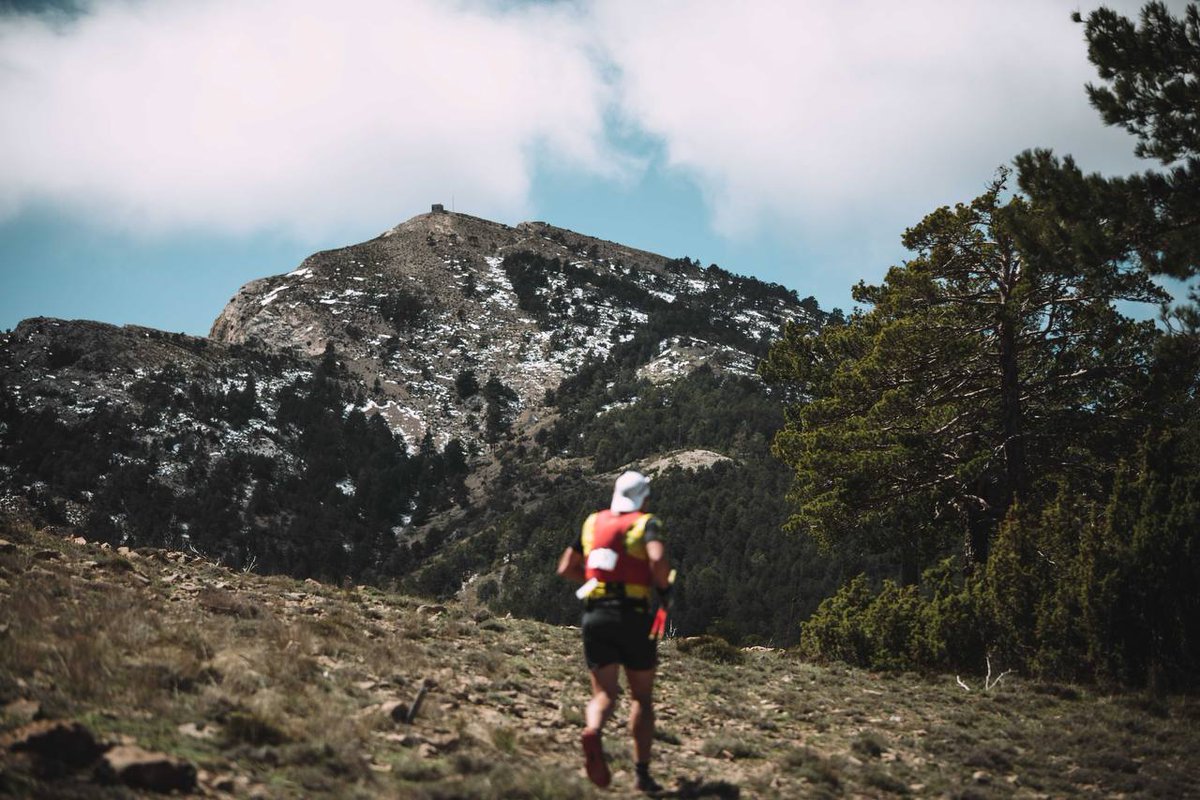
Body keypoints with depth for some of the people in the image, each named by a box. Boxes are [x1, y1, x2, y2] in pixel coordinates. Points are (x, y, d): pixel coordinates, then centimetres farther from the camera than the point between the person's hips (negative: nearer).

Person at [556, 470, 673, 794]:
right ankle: (643, 773, 9)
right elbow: (658, 559, -21)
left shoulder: (593, 522, 13)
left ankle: (592, 732, -30)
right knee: (642, 697, 12)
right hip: (633, 616, -3)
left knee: (604, 694, 5)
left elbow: (565, 569, 14)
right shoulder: (646, 524, -1)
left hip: (595, 617, 3)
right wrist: (665, 589, -4)